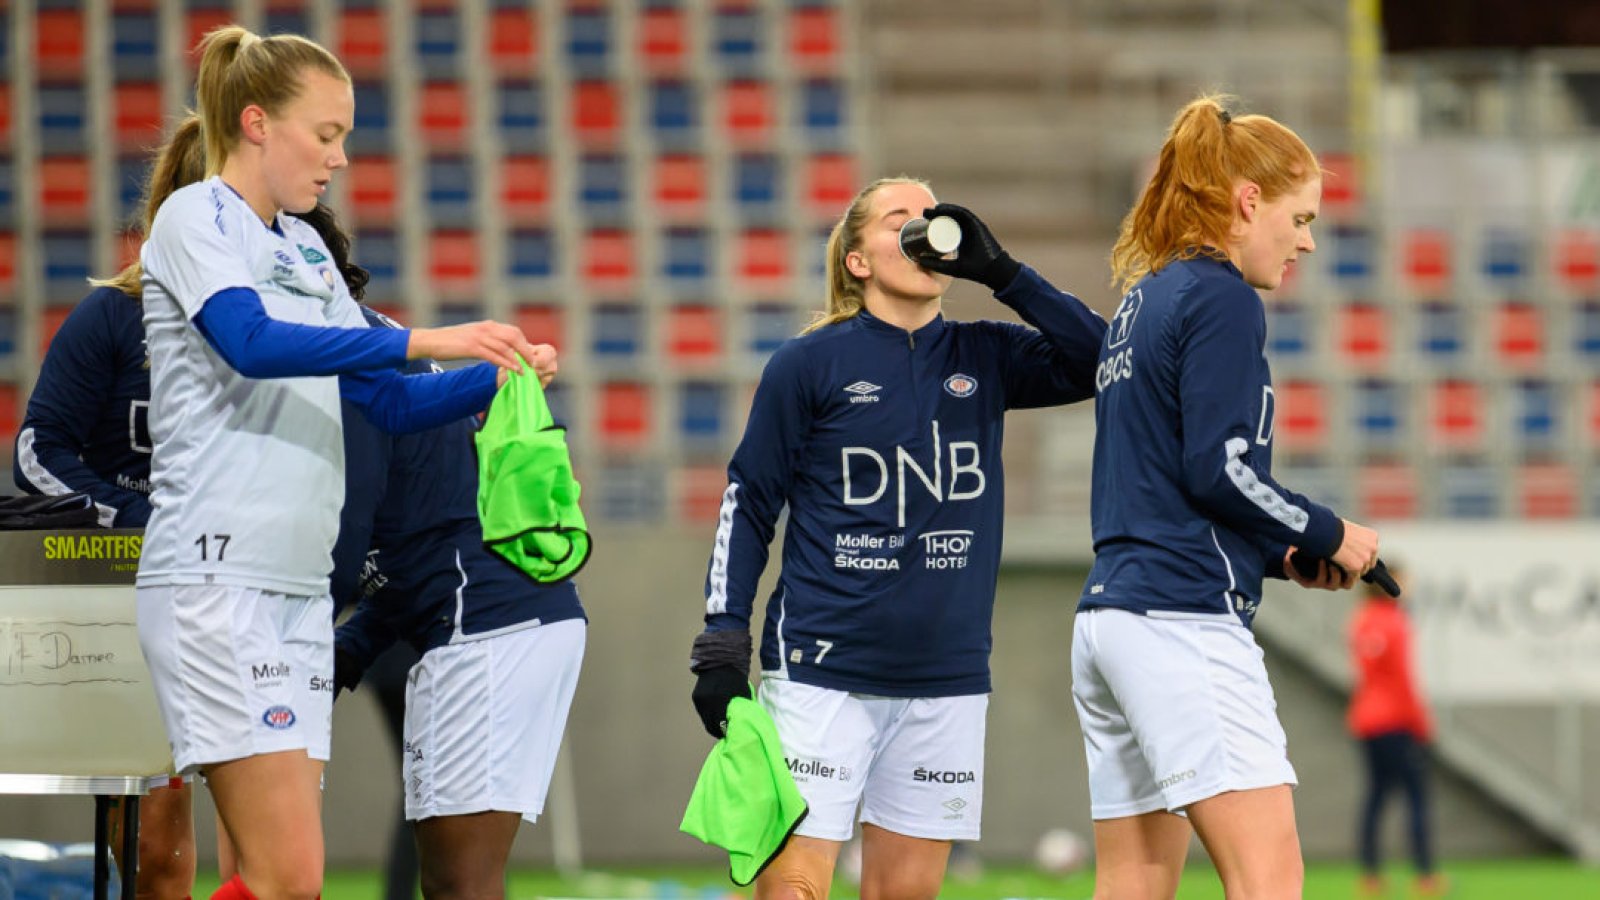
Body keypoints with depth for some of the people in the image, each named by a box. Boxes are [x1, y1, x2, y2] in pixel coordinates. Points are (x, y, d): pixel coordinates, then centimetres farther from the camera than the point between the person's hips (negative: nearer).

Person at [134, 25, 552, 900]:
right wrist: (424, 340, -26)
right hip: (216, 578, -8)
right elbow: (252, 341, -23)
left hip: (300, 588, 8)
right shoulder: (196, 218, -4)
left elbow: (393, 402, 24)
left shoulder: (306, 250, 20)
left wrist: (500, 374, 7)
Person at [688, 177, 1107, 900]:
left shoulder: (984, 358, 9)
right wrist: (723, 643, -4)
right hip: (821, 670, -4)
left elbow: (1098, 362, -3)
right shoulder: (808, 364, 0)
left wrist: (1001, 272, -8)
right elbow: (747, 505, 3)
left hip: (947, 676, 4)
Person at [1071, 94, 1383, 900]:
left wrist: (1284, 555, 14)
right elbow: (1218, 470, -15)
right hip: (1184, 617, -10)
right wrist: (1329, 537, -1)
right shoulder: (1222, 298, -7)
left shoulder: (1142, 300, 20)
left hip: (1109, 613, 10)